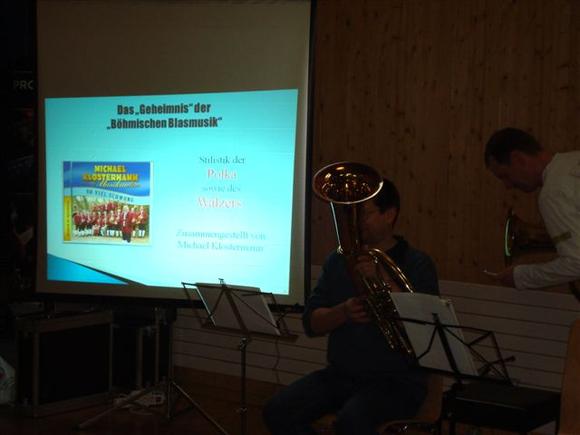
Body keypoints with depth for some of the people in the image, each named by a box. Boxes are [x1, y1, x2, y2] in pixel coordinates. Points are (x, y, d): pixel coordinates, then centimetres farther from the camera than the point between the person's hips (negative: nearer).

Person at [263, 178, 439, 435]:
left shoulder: (417, 264, -4)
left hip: (396, 380, -5)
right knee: (278, 411, -16)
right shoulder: (338, 261, 9)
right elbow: (311, 324, 3)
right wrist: (344, 311, -18)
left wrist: (384, 281, -28)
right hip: (340, 375, 5)